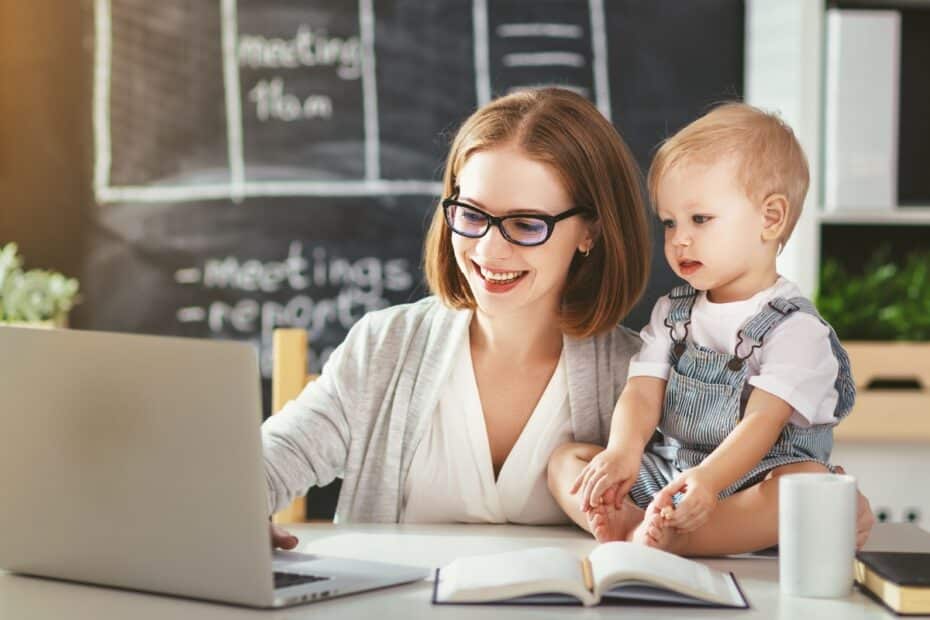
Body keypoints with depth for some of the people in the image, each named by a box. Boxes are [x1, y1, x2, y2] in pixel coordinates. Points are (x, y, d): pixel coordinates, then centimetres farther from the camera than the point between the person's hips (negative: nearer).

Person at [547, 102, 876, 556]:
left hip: (750, 481, -5)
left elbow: (762, 421, -19)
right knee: (565, 459, -7)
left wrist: (708, 478, -38)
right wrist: (623, 451, -23)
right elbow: (643, 391, 0)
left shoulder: (794, 327, -7)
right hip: (665, 475, 6)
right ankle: (632, 525, -35)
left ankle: (668, 537, -48)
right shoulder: (672, 313, 12)